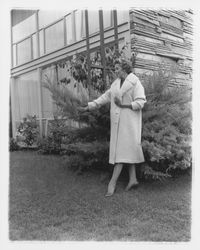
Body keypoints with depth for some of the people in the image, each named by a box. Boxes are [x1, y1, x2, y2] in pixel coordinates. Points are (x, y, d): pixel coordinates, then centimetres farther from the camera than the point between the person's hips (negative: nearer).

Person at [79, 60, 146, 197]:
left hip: (129, 120, -7)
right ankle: (133, 179, 15)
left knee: (121, 150, -7)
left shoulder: (135, 82, -6)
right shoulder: (116, 84, 15)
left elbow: (140, 102, -12)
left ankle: (112, 182, -5)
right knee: (126, 150, 8)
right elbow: (105, 97, 14)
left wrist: (124, 105, -20)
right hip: (117, 121, 7)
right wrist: (89, 106, 8)